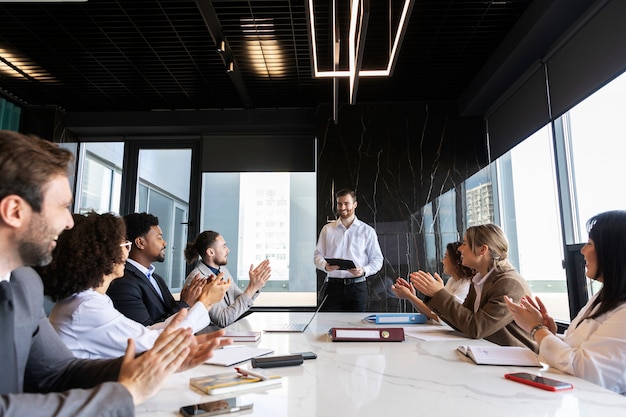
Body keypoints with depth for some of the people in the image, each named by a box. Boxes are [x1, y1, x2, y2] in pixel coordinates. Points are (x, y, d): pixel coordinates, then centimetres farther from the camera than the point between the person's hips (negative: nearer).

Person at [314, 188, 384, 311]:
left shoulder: (367, 231, 6)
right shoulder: (327, 229, 10)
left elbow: (377, 259, 6)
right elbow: (318, 255, 9)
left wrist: (364, 271, -13)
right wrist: (325, 266, -12)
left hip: (357, 287, 0)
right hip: (333, 286, 1)